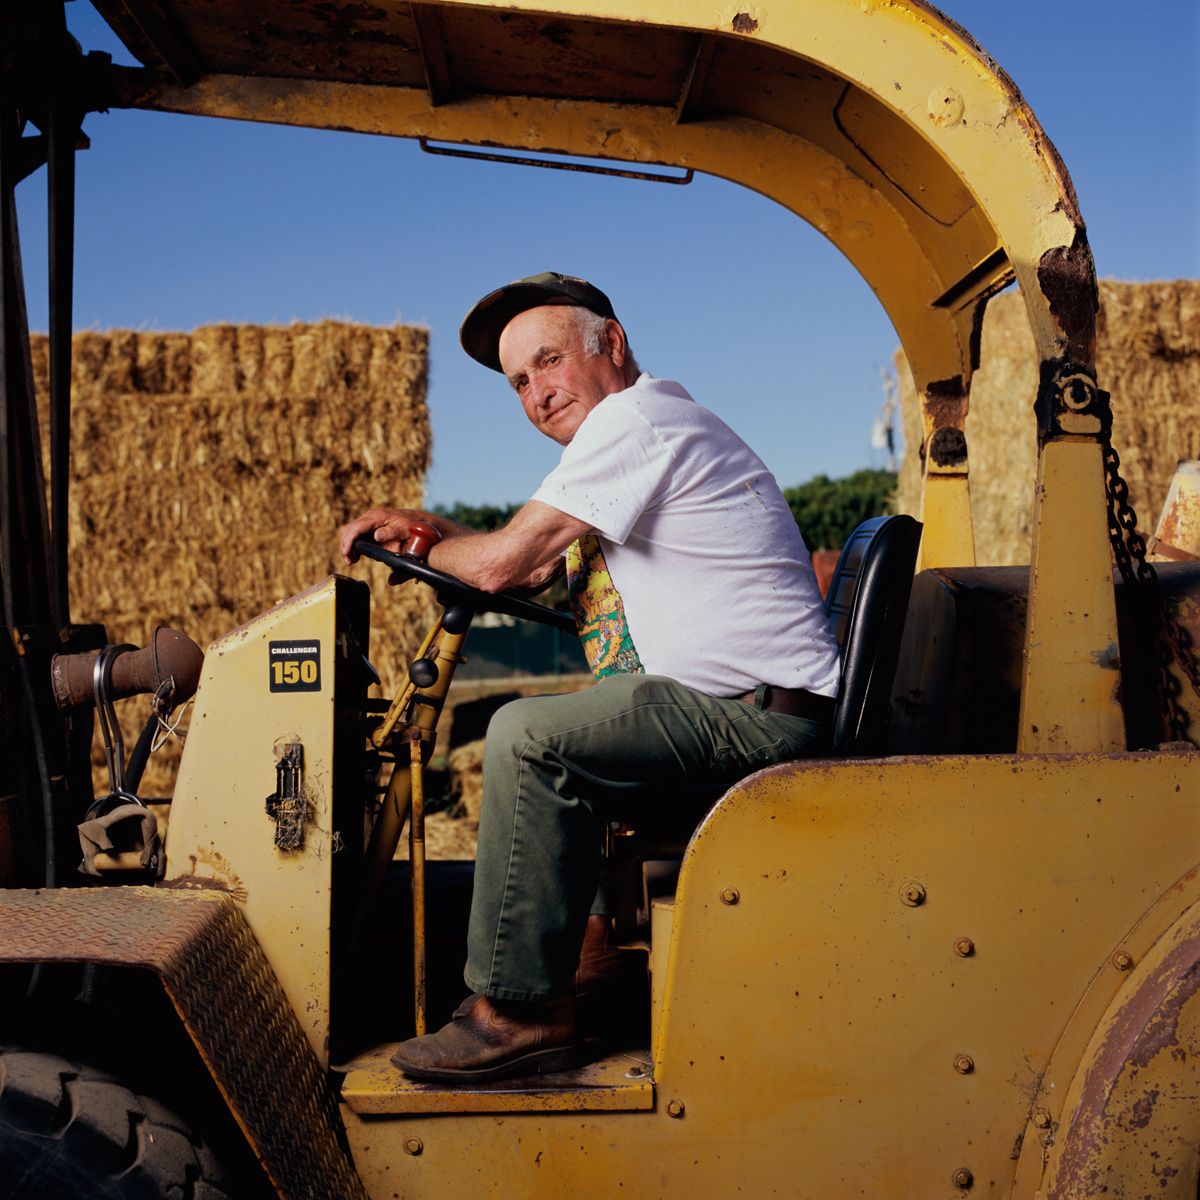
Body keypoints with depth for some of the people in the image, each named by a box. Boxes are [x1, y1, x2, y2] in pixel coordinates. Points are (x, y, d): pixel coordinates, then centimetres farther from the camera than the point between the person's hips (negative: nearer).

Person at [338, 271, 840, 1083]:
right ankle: (593, 935, 19)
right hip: (757, 704, 11)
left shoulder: (630, 417, -12)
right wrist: (430, 530, 10)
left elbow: (501, 564, -14)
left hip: (762, 710, -11)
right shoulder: (661, 422, 20)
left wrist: (426, 539, 6)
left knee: (529, 738, -20)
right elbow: (541, 573, 20)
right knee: (562, 727, 24)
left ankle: (520, 1012, -12)